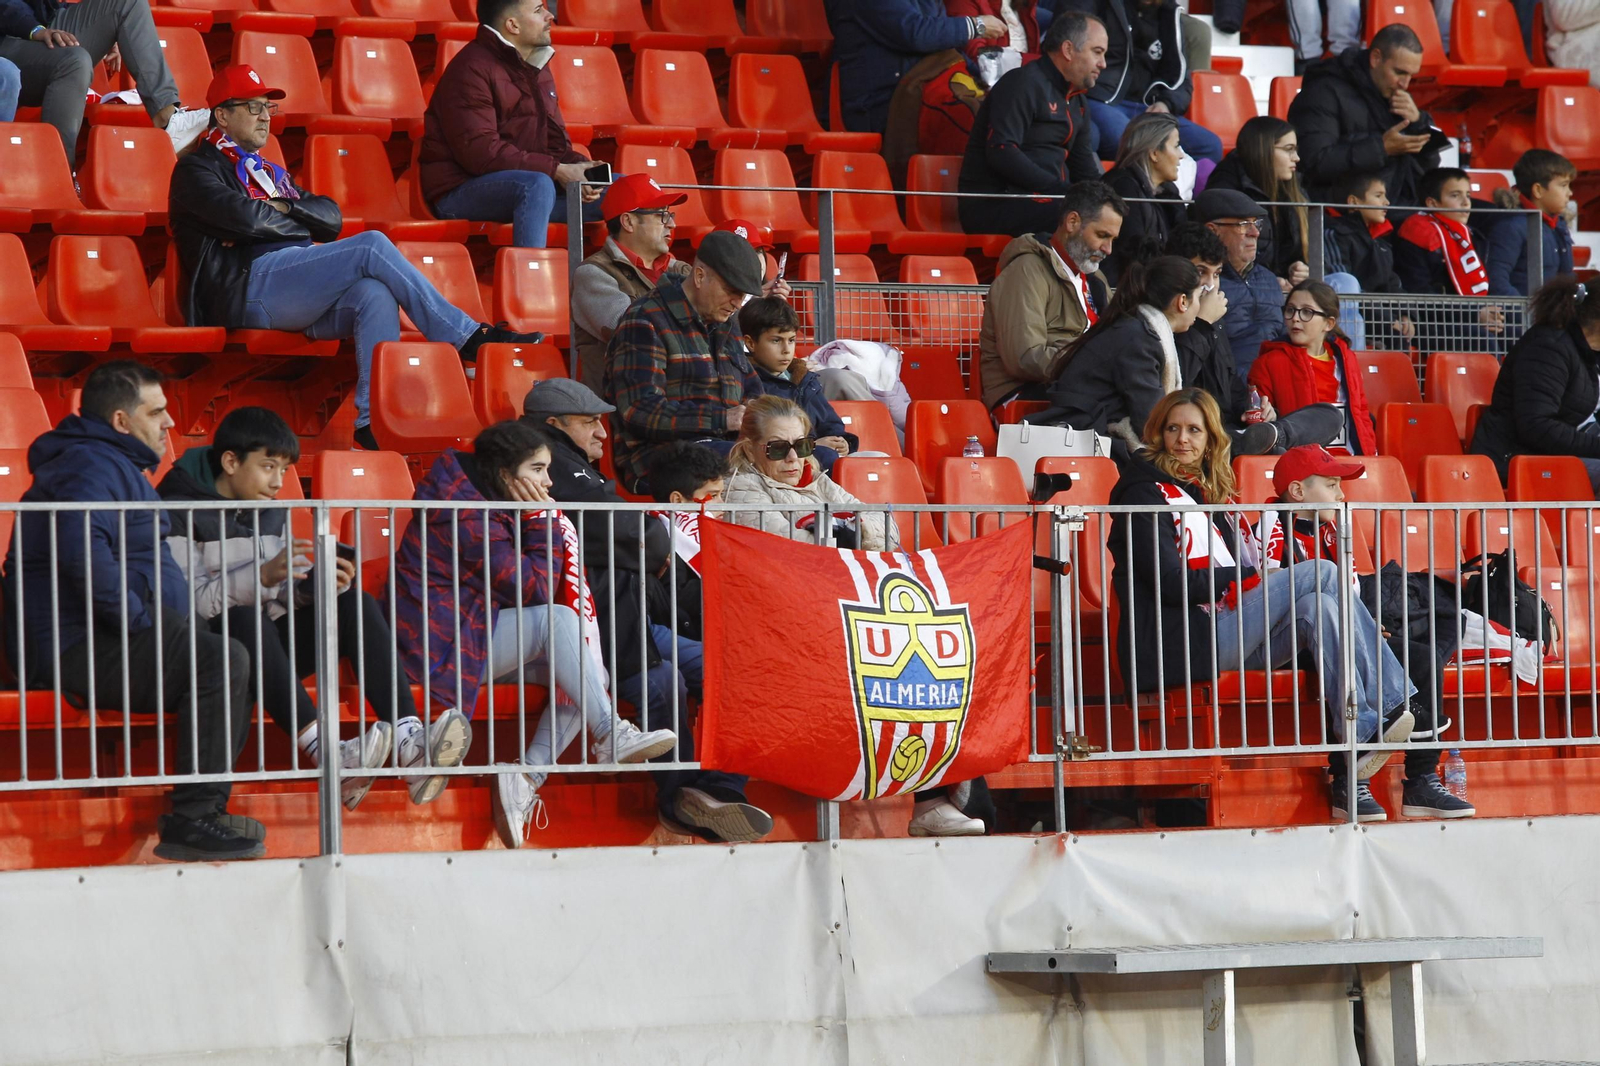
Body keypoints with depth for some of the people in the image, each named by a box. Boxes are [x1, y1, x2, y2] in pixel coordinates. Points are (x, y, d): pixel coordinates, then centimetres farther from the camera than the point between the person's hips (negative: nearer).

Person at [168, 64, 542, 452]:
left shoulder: (270, 172, 34)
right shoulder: (197, 169, 10)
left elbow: (331, 218, 20)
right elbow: (243, 216, -11)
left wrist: (283, 207, 1)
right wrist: (294, 220, 5)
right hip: (249, 285, -7)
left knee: (375, 295, -27)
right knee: (371, 247, -22)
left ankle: (373, 420, -41)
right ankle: (467, 339, -20)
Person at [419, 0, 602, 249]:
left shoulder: (538, 69, 16)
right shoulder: (472, 68, -13)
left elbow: (555, 141, 17)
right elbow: (479, 152, -22)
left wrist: (580, 168, -8)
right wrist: (557, 170, -23)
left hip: (522, 189, 9)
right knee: (538, 184, -38)